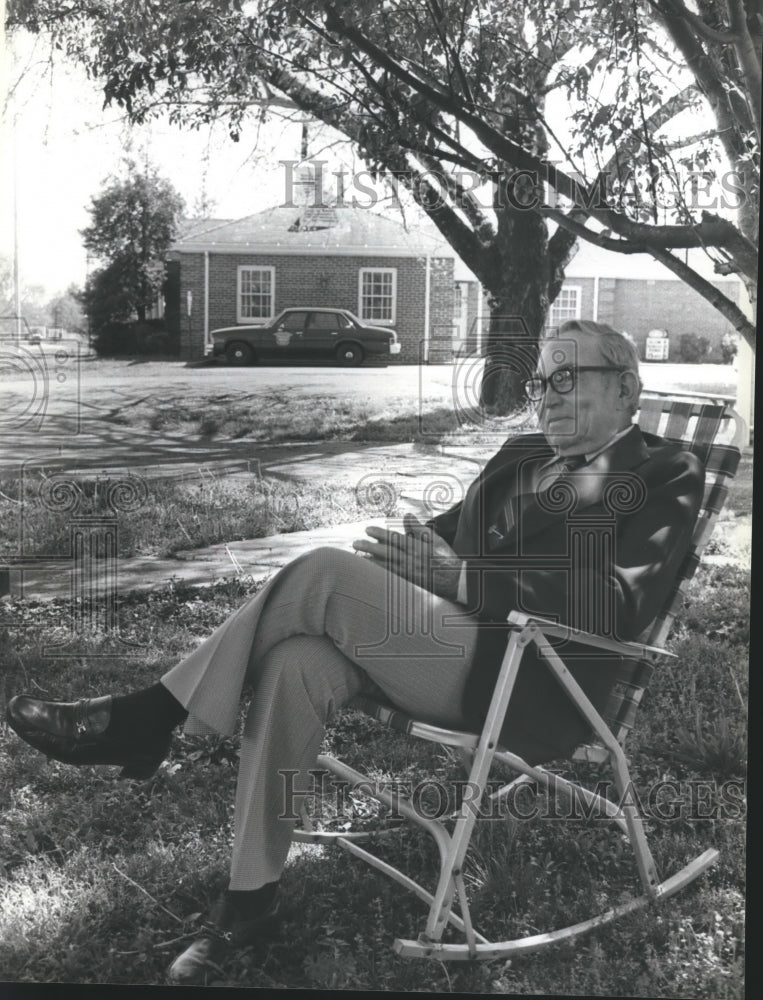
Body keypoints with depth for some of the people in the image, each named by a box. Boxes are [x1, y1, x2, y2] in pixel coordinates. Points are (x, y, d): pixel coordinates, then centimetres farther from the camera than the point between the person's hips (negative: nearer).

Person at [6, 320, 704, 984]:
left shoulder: (667, 474, 1)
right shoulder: (521, 455, 24)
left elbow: (621, 603, -15)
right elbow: (449, 531, 22)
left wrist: (458, 574, -19)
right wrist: (408, 555, -5)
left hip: (526, 683, -7)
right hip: (451, 636, 7)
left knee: (324, 573, -23)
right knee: (297, 660, -23)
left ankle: (146, 719, -9)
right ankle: (251, 897, -11)